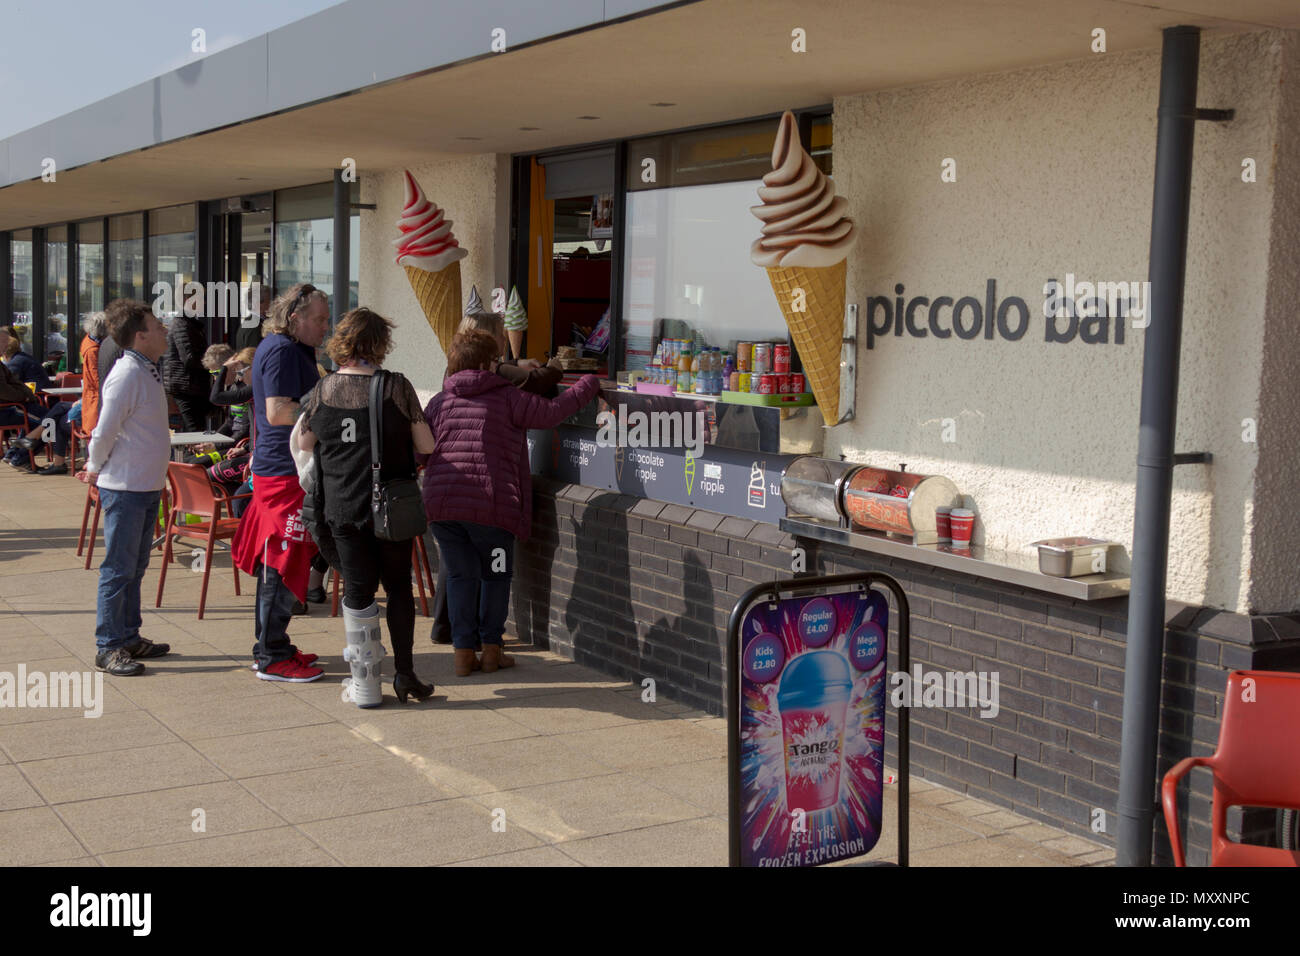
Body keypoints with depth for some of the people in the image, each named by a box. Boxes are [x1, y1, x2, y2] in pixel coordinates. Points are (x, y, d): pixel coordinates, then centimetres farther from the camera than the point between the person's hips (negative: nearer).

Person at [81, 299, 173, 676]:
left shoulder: (148, 372, 12)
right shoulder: (127, 375, -18)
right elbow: (104, 430, -18)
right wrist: (95, 469, -4)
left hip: (146, 487, 9)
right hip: (125, 489, -9)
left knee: (135, 567, 16)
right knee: (119, 569, -2)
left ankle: (129, 637, 27)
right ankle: (108, 647, 5)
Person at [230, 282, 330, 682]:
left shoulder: (276, 346, 18)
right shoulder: (283, 351, -15)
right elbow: (277, 411, -22)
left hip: (273, 466, 11)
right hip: (286, 470, -11)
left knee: (274, 562, 15)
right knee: (282, 564, -6)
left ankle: (270, 647, 23)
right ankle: (272, 657, -1)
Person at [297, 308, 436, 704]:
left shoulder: (323, 390, -2)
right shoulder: (396, 386, -10)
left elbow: (303, 444, 7)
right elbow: (427, 446, -6)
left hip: (342, 508, 2)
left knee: (357, 589, 9)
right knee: (398, 586, 13)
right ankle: (404, 670, 13)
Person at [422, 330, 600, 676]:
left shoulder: (438, 402, 15)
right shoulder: (508, 398, 3)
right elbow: (552, 412, -1)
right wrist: (588, 384, 13)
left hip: (441, 503, 3)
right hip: (490, 504, -3)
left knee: (460, 575, 15)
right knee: (495, 575, 15)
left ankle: (463, 652, 13)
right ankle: (491, 650, 18)